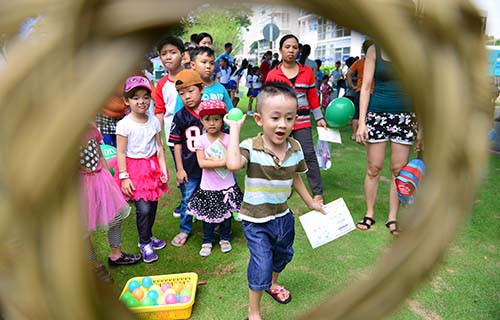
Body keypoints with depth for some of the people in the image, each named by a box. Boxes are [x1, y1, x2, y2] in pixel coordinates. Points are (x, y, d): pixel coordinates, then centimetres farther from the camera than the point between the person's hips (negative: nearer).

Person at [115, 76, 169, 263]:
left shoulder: (154, 122, 1)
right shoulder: (124, 124, -12)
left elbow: (159, 147, 5)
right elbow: (121, 153, -10)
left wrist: (163, 169, 0)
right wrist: (124, 177, -13)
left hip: (152, 166, 5)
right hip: (134, 168, -4)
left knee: (153, 205, 11)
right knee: (143, 208, -6)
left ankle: (148, 236, 34)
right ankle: (144, 244, 15)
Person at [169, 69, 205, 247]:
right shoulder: (180, 117, -8)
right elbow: (177, 144, -4)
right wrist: (180, 169, -5)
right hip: (189, 167, -1)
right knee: (187, 199, 12)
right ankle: (185, 229, 31)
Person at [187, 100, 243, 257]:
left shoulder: (228, 139, -8)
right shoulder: (200, 140, -9)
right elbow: (201, 163, -17)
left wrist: (212, 160, -21)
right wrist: (222, 161, -21)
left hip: (227, 186, 1)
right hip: (208, 187, 0)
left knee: (226, 214, 16)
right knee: (208, 215, 13)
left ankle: (225, 238, 38)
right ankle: (207, 241, 33)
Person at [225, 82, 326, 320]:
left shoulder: (295, 148, -7)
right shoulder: (250, 147, -23)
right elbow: (233, 164, -46)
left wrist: (310, 203, 17)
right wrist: (235, 128, -36)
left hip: (283, 216, 6)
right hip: (256, 221, -6)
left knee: (283, 255, 27)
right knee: (261, 265, -4)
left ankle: (273, 284, 60)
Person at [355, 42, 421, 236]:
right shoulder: (374, 50, 4)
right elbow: (365, 87, 0)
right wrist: (361, 122, -8)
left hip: (405, 117, 2)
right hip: (377, 115, -1)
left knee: (399, 170, 5)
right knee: (373, 168, 4)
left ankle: (392, 218, 17)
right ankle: (369, 214, 19)